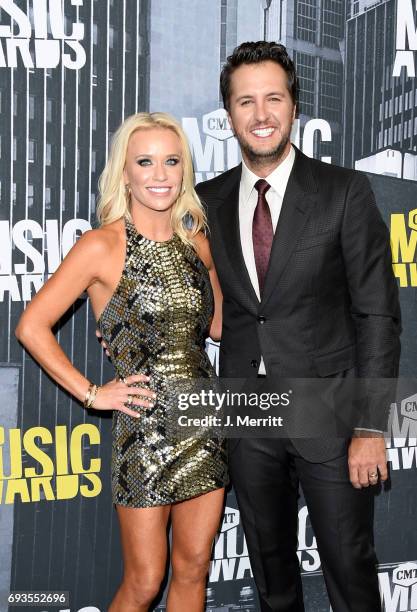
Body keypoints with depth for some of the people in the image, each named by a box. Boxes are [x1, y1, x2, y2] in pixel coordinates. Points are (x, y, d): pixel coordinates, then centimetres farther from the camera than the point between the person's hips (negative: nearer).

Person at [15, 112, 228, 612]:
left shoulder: (197, 243, 6)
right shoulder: (102, 246, -10)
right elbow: (32, 326, -10)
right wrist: (91, 394, -10)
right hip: (145, 429, -5)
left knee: (193, 570, 15)